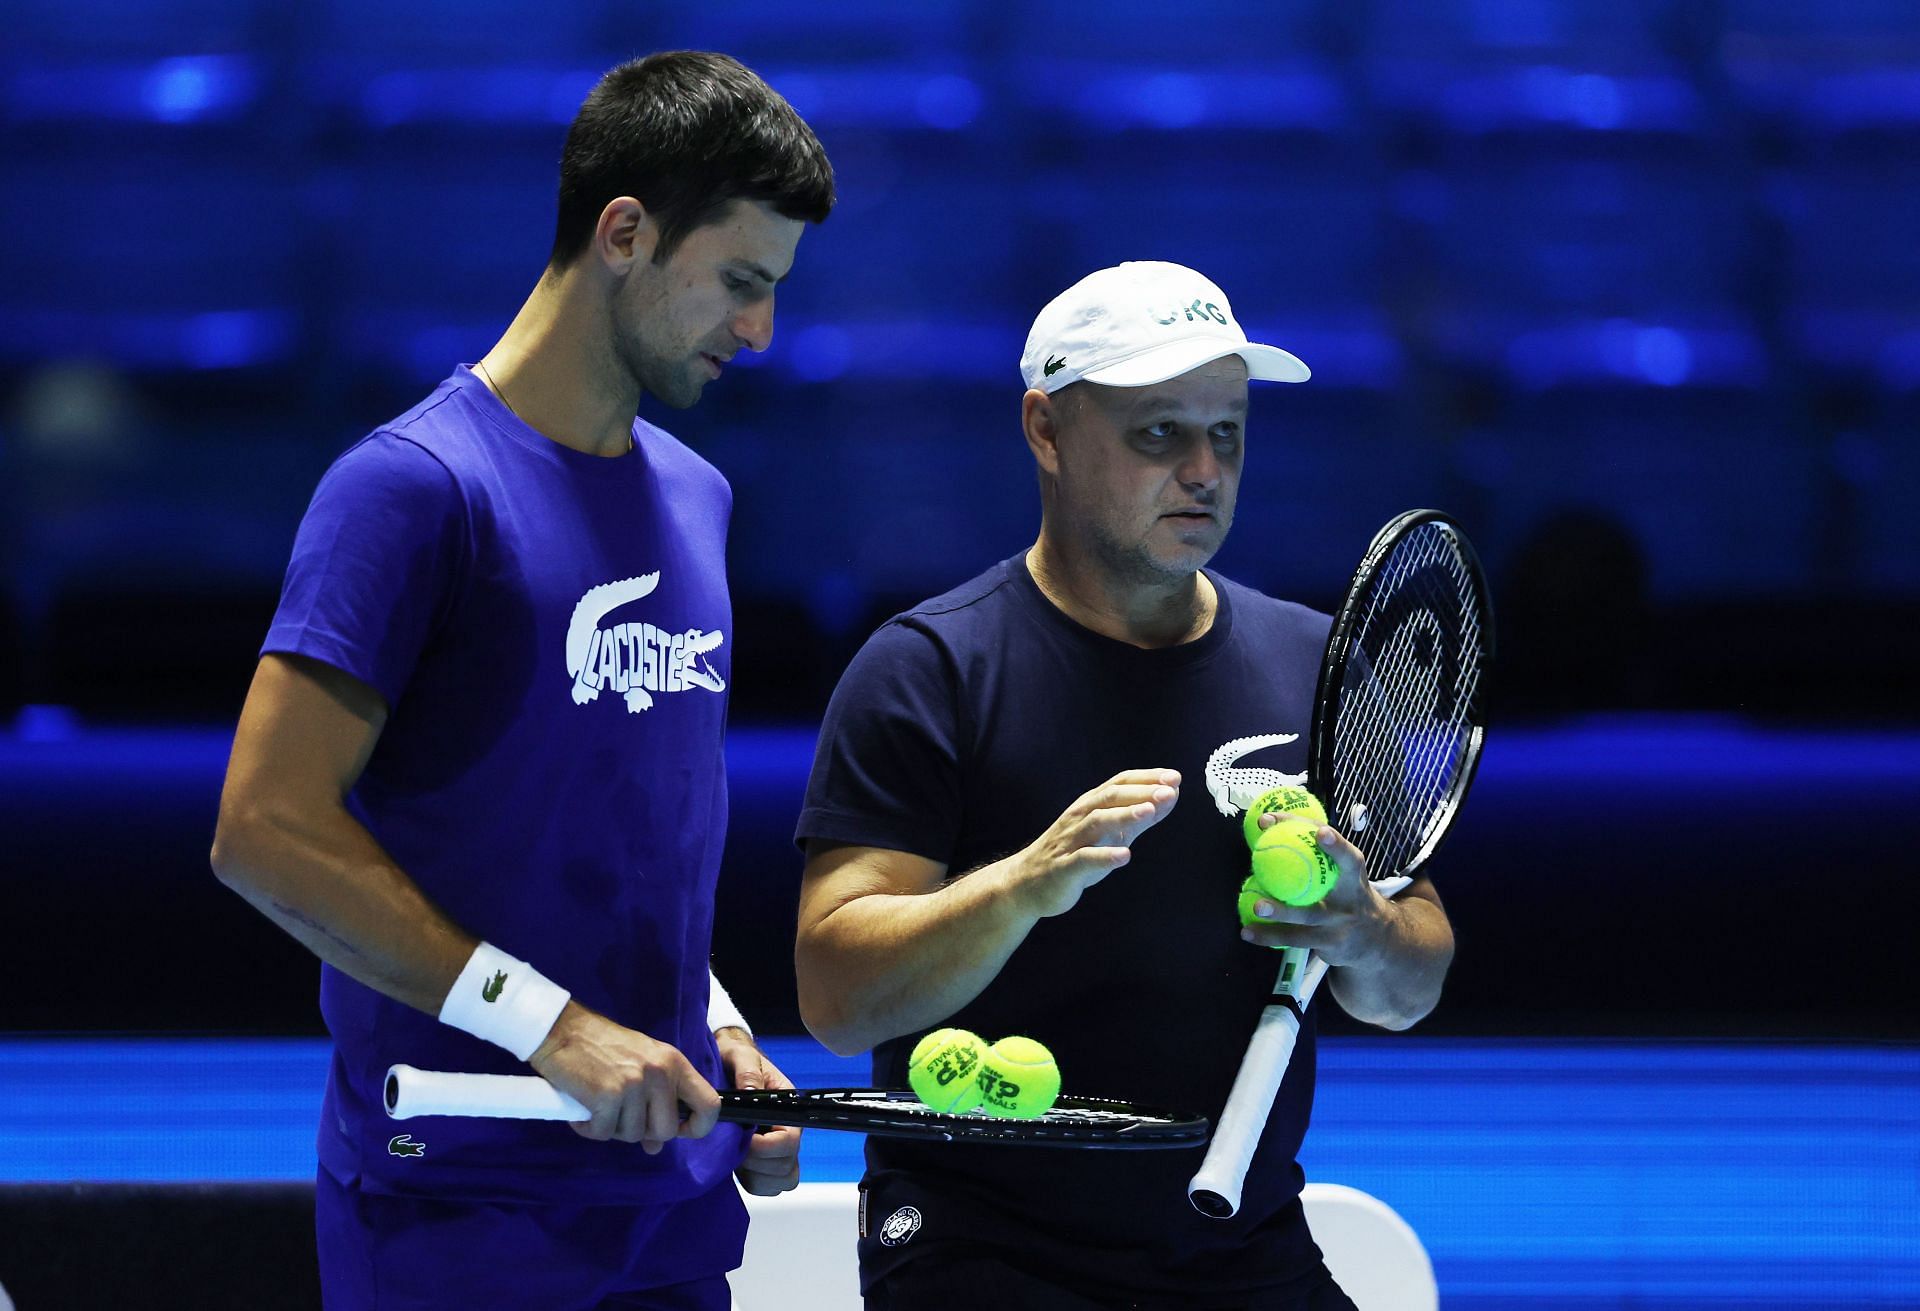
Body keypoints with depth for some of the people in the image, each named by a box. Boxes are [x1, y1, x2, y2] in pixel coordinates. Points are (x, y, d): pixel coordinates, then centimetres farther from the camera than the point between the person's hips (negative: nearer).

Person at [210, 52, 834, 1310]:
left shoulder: (694, 497, 14)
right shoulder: (414, 486, -11)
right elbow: (267, 830, -18)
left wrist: (714, 1025, 8)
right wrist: (549, 1025, -20)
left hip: (671, 1194, 7)